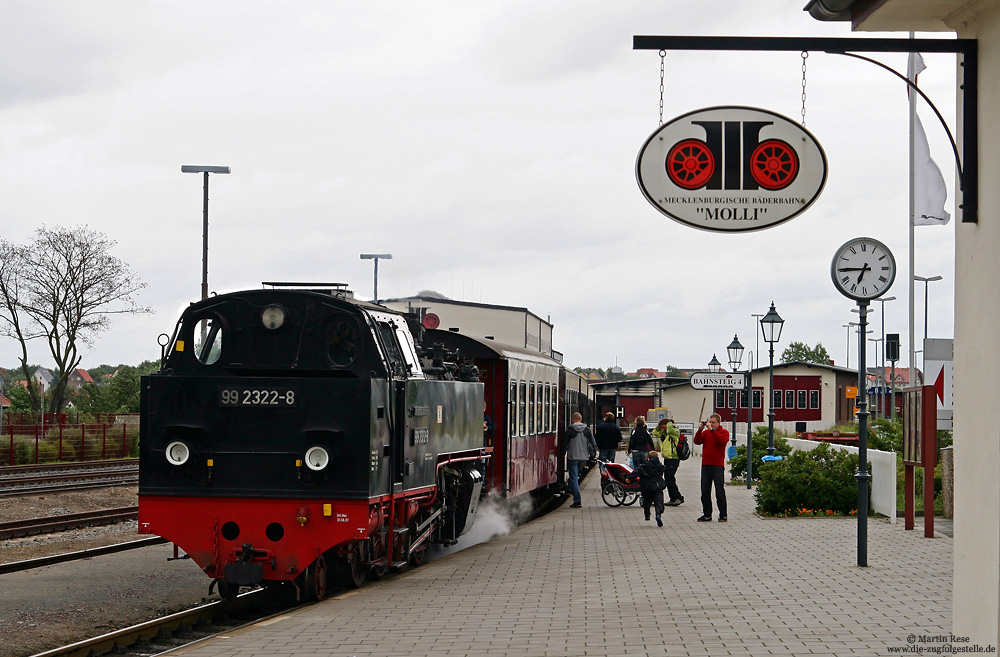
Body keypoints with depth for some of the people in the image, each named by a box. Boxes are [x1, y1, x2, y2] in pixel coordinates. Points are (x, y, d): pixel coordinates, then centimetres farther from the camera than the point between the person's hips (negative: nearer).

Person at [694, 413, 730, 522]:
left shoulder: (724, 432, 2)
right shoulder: (705, 432, 13)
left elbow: (722, 440, -19)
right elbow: (697, 441, 1)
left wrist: (712, 430, -20)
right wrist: (700, 429, -10)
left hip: (718, 465, -4)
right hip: (706, 464, 4)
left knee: (720, 491, -3)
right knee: (705, 491, 4)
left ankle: (723, 515, 2)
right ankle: (707, 514, 11)